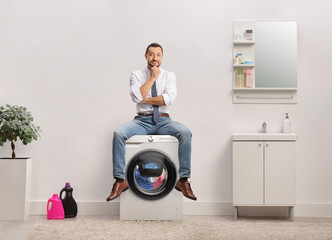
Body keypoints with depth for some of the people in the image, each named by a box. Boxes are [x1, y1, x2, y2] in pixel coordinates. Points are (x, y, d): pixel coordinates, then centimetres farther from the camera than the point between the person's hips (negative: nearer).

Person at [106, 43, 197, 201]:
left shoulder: (169, 76, 9)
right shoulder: (136, 75, 8)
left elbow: (169, 99, -10)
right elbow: (137, 97, -11)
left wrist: (145, 99, -8)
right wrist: (152, 78, -7)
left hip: (163, 121, 0)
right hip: (142, 120, 0)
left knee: (185, 133, -29)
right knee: (118, 134, -28)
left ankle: (183, 180, -22)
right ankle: (120, 181, -21)